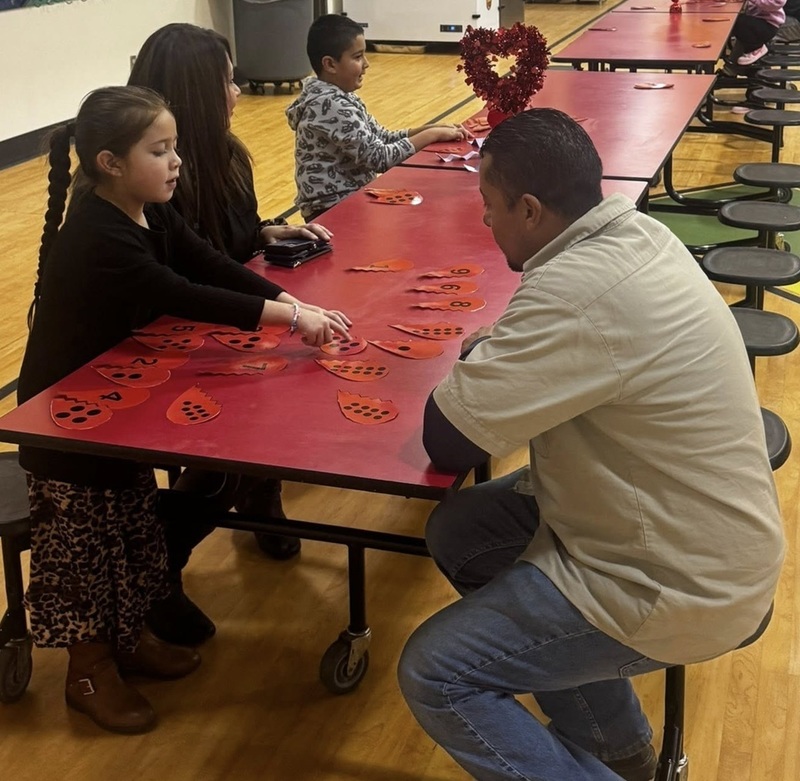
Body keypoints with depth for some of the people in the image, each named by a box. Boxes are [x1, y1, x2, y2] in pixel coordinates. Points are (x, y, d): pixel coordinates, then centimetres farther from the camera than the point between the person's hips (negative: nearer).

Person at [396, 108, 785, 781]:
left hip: (680, 588, -9)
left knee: (433, 676, -5)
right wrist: (497, 354, -1)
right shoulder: (637, 232, -1)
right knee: (458, 532, 14)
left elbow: (448, 442, -24)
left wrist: (476, 364, -5)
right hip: (701, 536, 9)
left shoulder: (579, 291, -30)